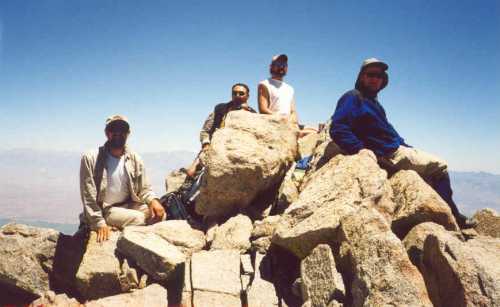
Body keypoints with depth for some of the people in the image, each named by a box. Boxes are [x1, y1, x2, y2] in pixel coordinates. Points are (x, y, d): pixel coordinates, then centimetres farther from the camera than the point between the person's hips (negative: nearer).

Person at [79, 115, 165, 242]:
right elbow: (89, 196, -12)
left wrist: (153, 200, -18)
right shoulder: (90, 159, -9)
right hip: (104, 210, -5)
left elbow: (144, 188, 5)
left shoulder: (135, 159, 3)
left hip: (130, 206, 5)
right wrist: (100, 223, -20)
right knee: (141, 219, -27)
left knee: (159, 213, -18)